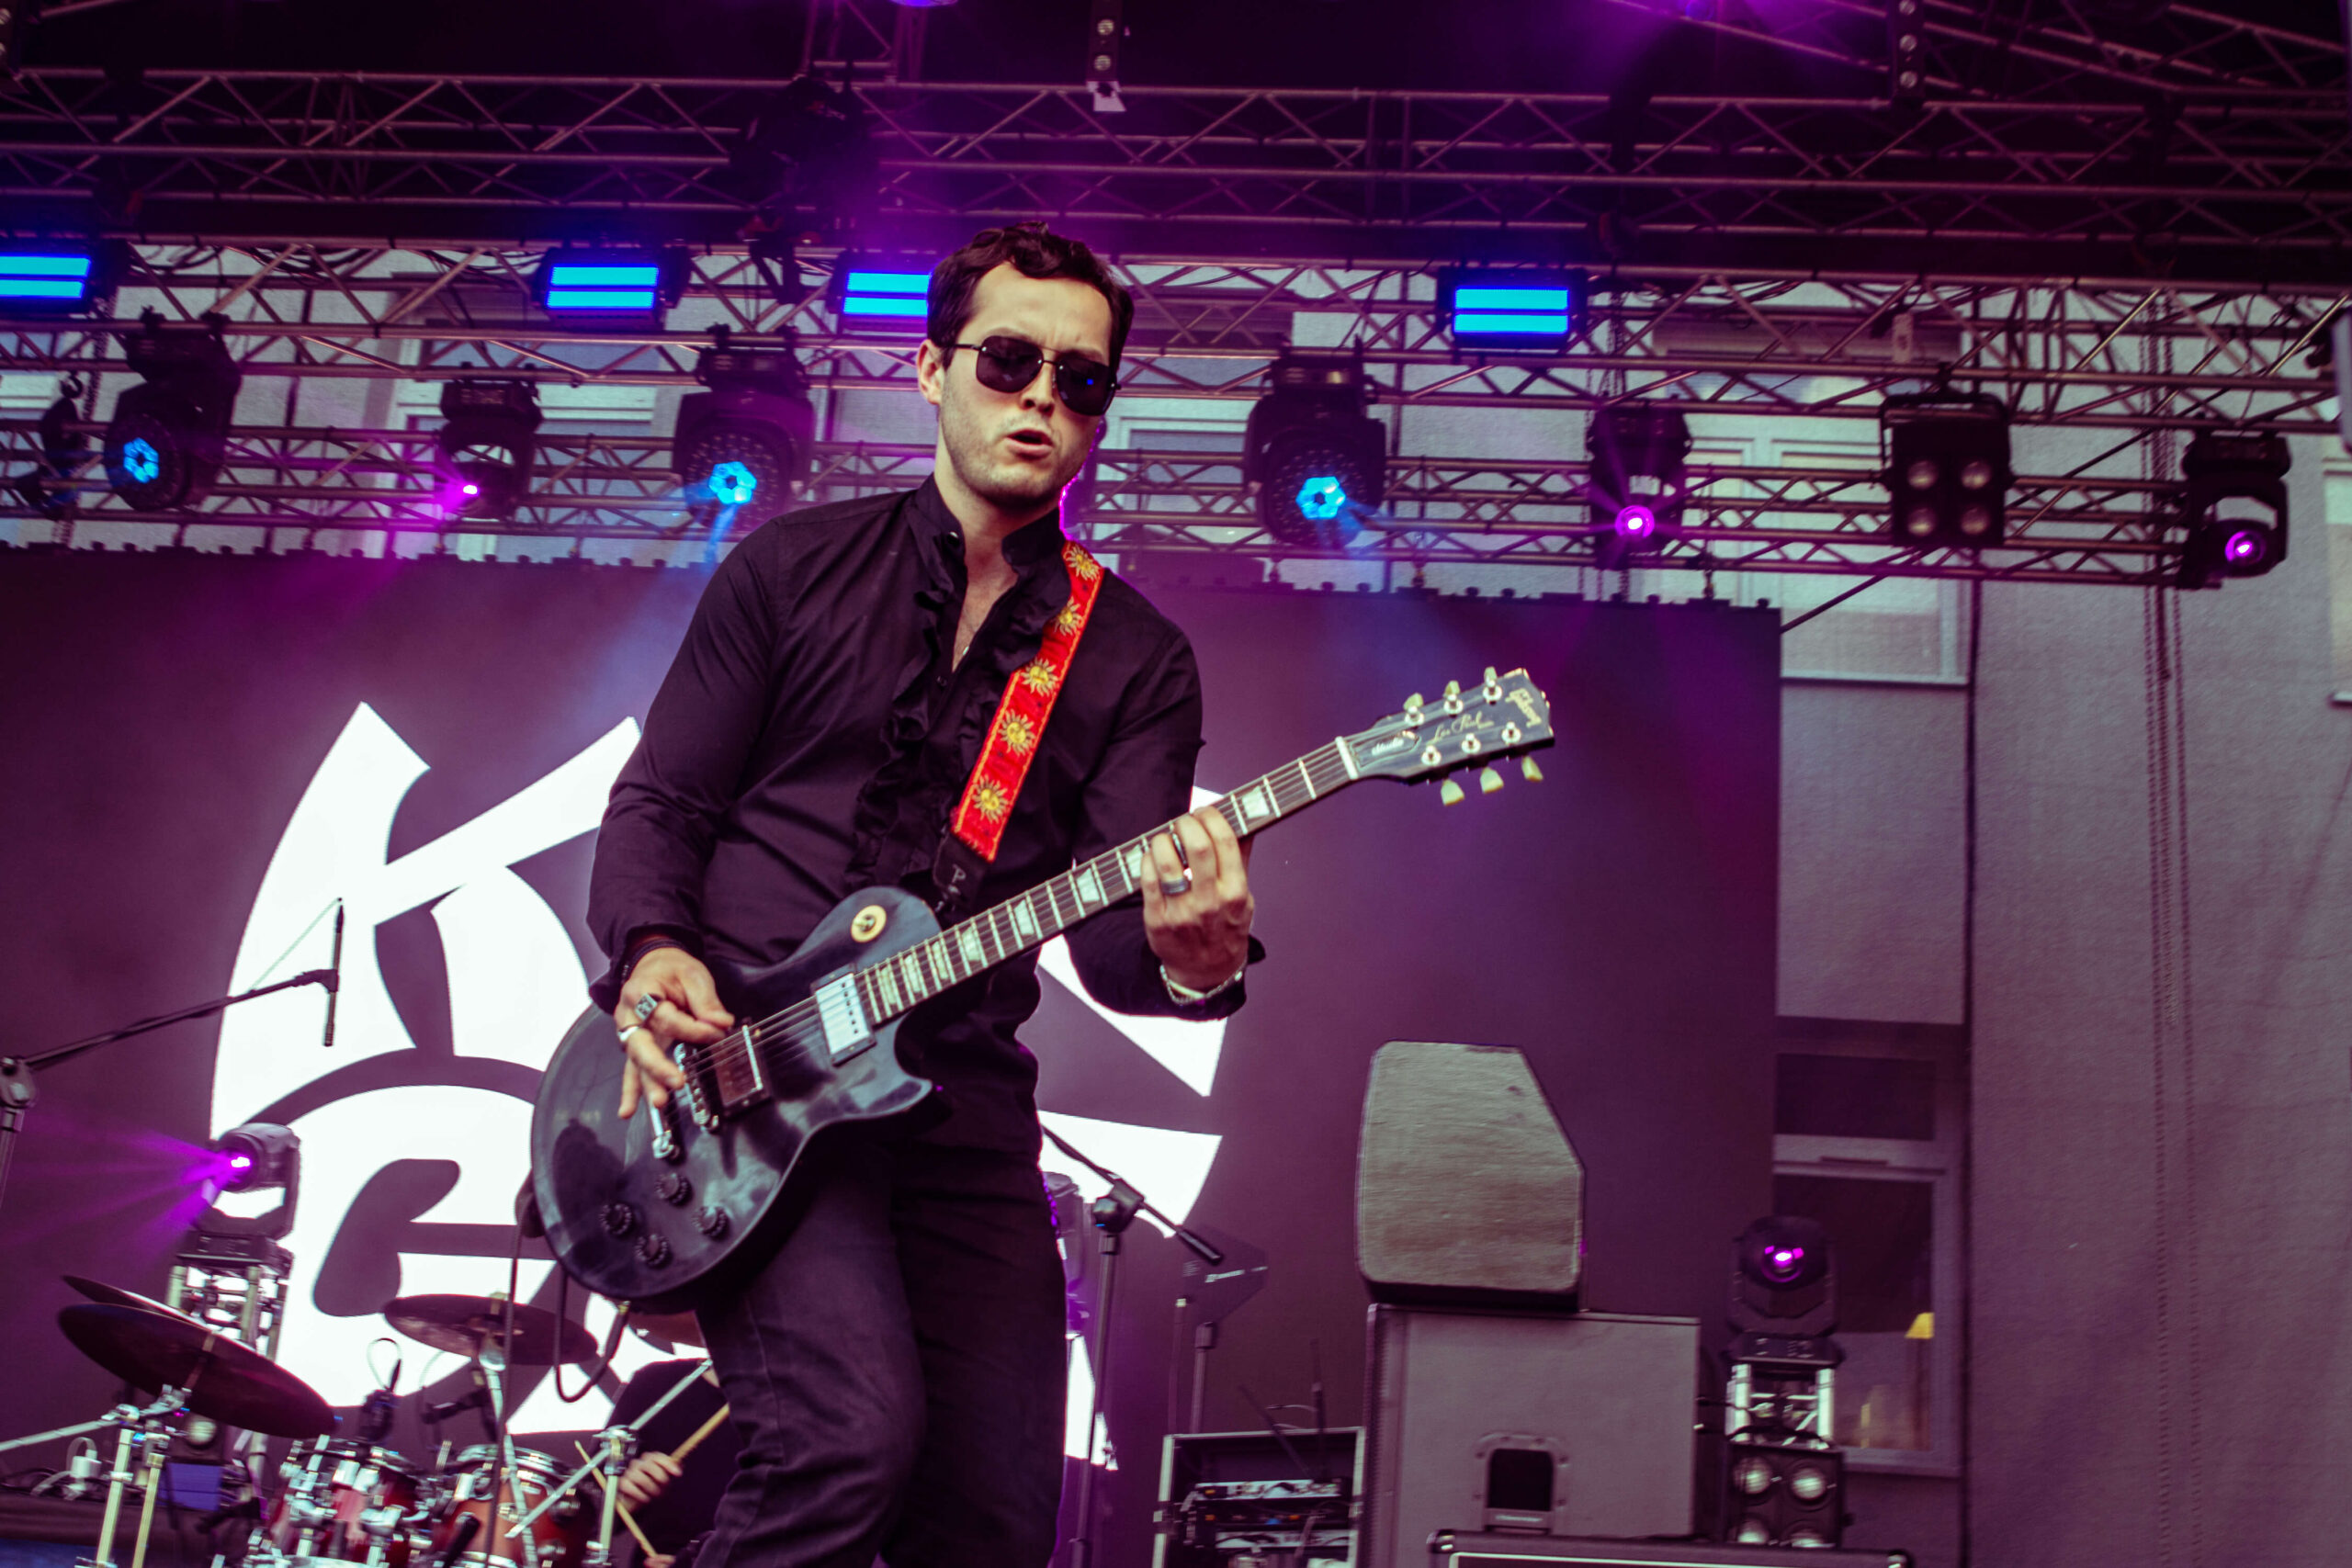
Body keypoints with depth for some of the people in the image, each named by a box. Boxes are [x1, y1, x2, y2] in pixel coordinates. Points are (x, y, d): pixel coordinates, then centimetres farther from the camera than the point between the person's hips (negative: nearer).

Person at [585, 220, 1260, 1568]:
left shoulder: (1137, 659, 9)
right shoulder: (797, 568, 8)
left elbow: (1111, 925, -4)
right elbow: (661, 800, 7)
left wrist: (1191, 958, -28)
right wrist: (654, 951, -14)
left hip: (965, 1102, 3)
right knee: (853, 1435, -26)